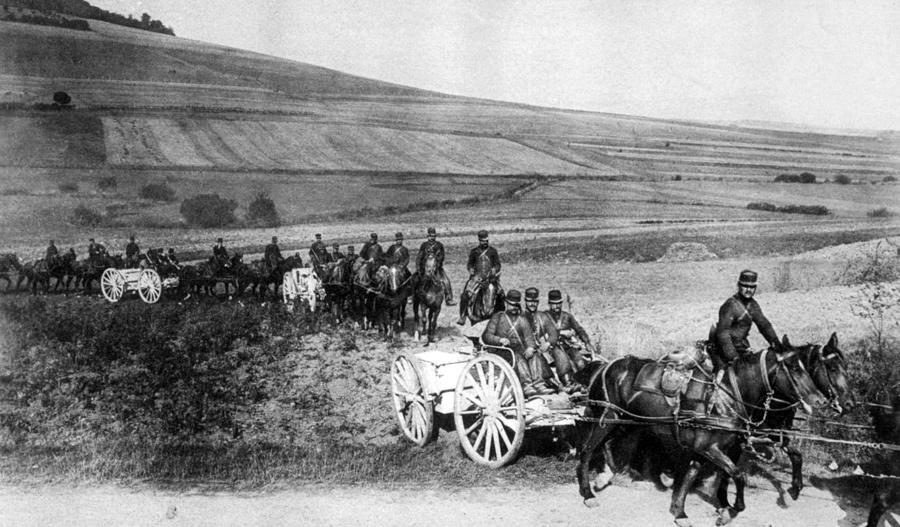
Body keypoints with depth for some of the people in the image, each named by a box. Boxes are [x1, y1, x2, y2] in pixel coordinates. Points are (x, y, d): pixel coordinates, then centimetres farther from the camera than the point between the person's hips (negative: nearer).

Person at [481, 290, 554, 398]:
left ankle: (538, 384, -41)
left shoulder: (522, 320, 21)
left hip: (520, 349, 3)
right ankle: (526, 386, -49)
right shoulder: (497, 317, 12)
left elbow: (529, 337, 9)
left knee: (535, 356, -26)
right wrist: (500, 340, -17)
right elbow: (486, 336, 2)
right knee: (518, 358, -34)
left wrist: (530, 347, -15)